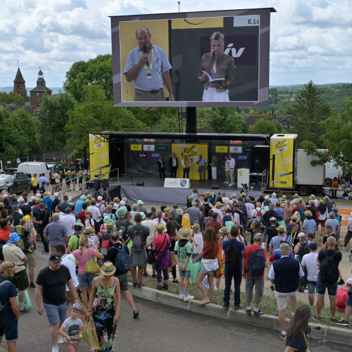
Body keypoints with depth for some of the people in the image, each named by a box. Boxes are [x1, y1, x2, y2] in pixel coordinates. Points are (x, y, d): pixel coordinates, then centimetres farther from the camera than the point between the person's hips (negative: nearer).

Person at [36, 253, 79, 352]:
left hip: (63, 302, 4)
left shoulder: (64, 269, -8)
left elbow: (70, 284, 2)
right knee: (55, 325, -7)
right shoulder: (43, 273, -19)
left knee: (61, 321, 20)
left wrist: (75, 298, 3)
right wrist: (39, 306, -11)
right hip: (50, 304, -4)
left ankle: (58, 335, 51)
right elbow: (38, 290, -12)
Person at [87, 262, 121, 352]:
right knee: (101, 334, -5)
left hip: (111, 310, 1)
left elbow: (118, 298, -7)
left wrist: (117, 313, -9)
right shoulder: (96, 280, -14)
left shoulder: (115, 280, -11)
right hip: (98, 311, -1)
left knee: (110, 334, 12)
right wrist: (89, 310, 6)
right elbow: (92, 295, 1)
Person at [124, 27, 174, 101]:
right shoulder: (132, 54, 2)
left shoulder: (159, 51, 7)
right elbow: (128, 78, -4)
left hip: (158, 95, 2)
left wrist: (171, 93, 3)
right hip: (141, 96, -2)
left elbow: (165, 74, 8)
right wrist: (140, 64, -13)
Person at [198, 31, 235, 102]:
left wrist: (220, 85, -21)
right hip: (207, 92, 3)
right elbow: (199, 76, 13)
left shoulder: (229, 60, -2)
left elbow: (230, 80, -1)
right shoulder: (205, 57, 7)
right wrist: (202, 78, -11)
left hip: (221, 93, -3)